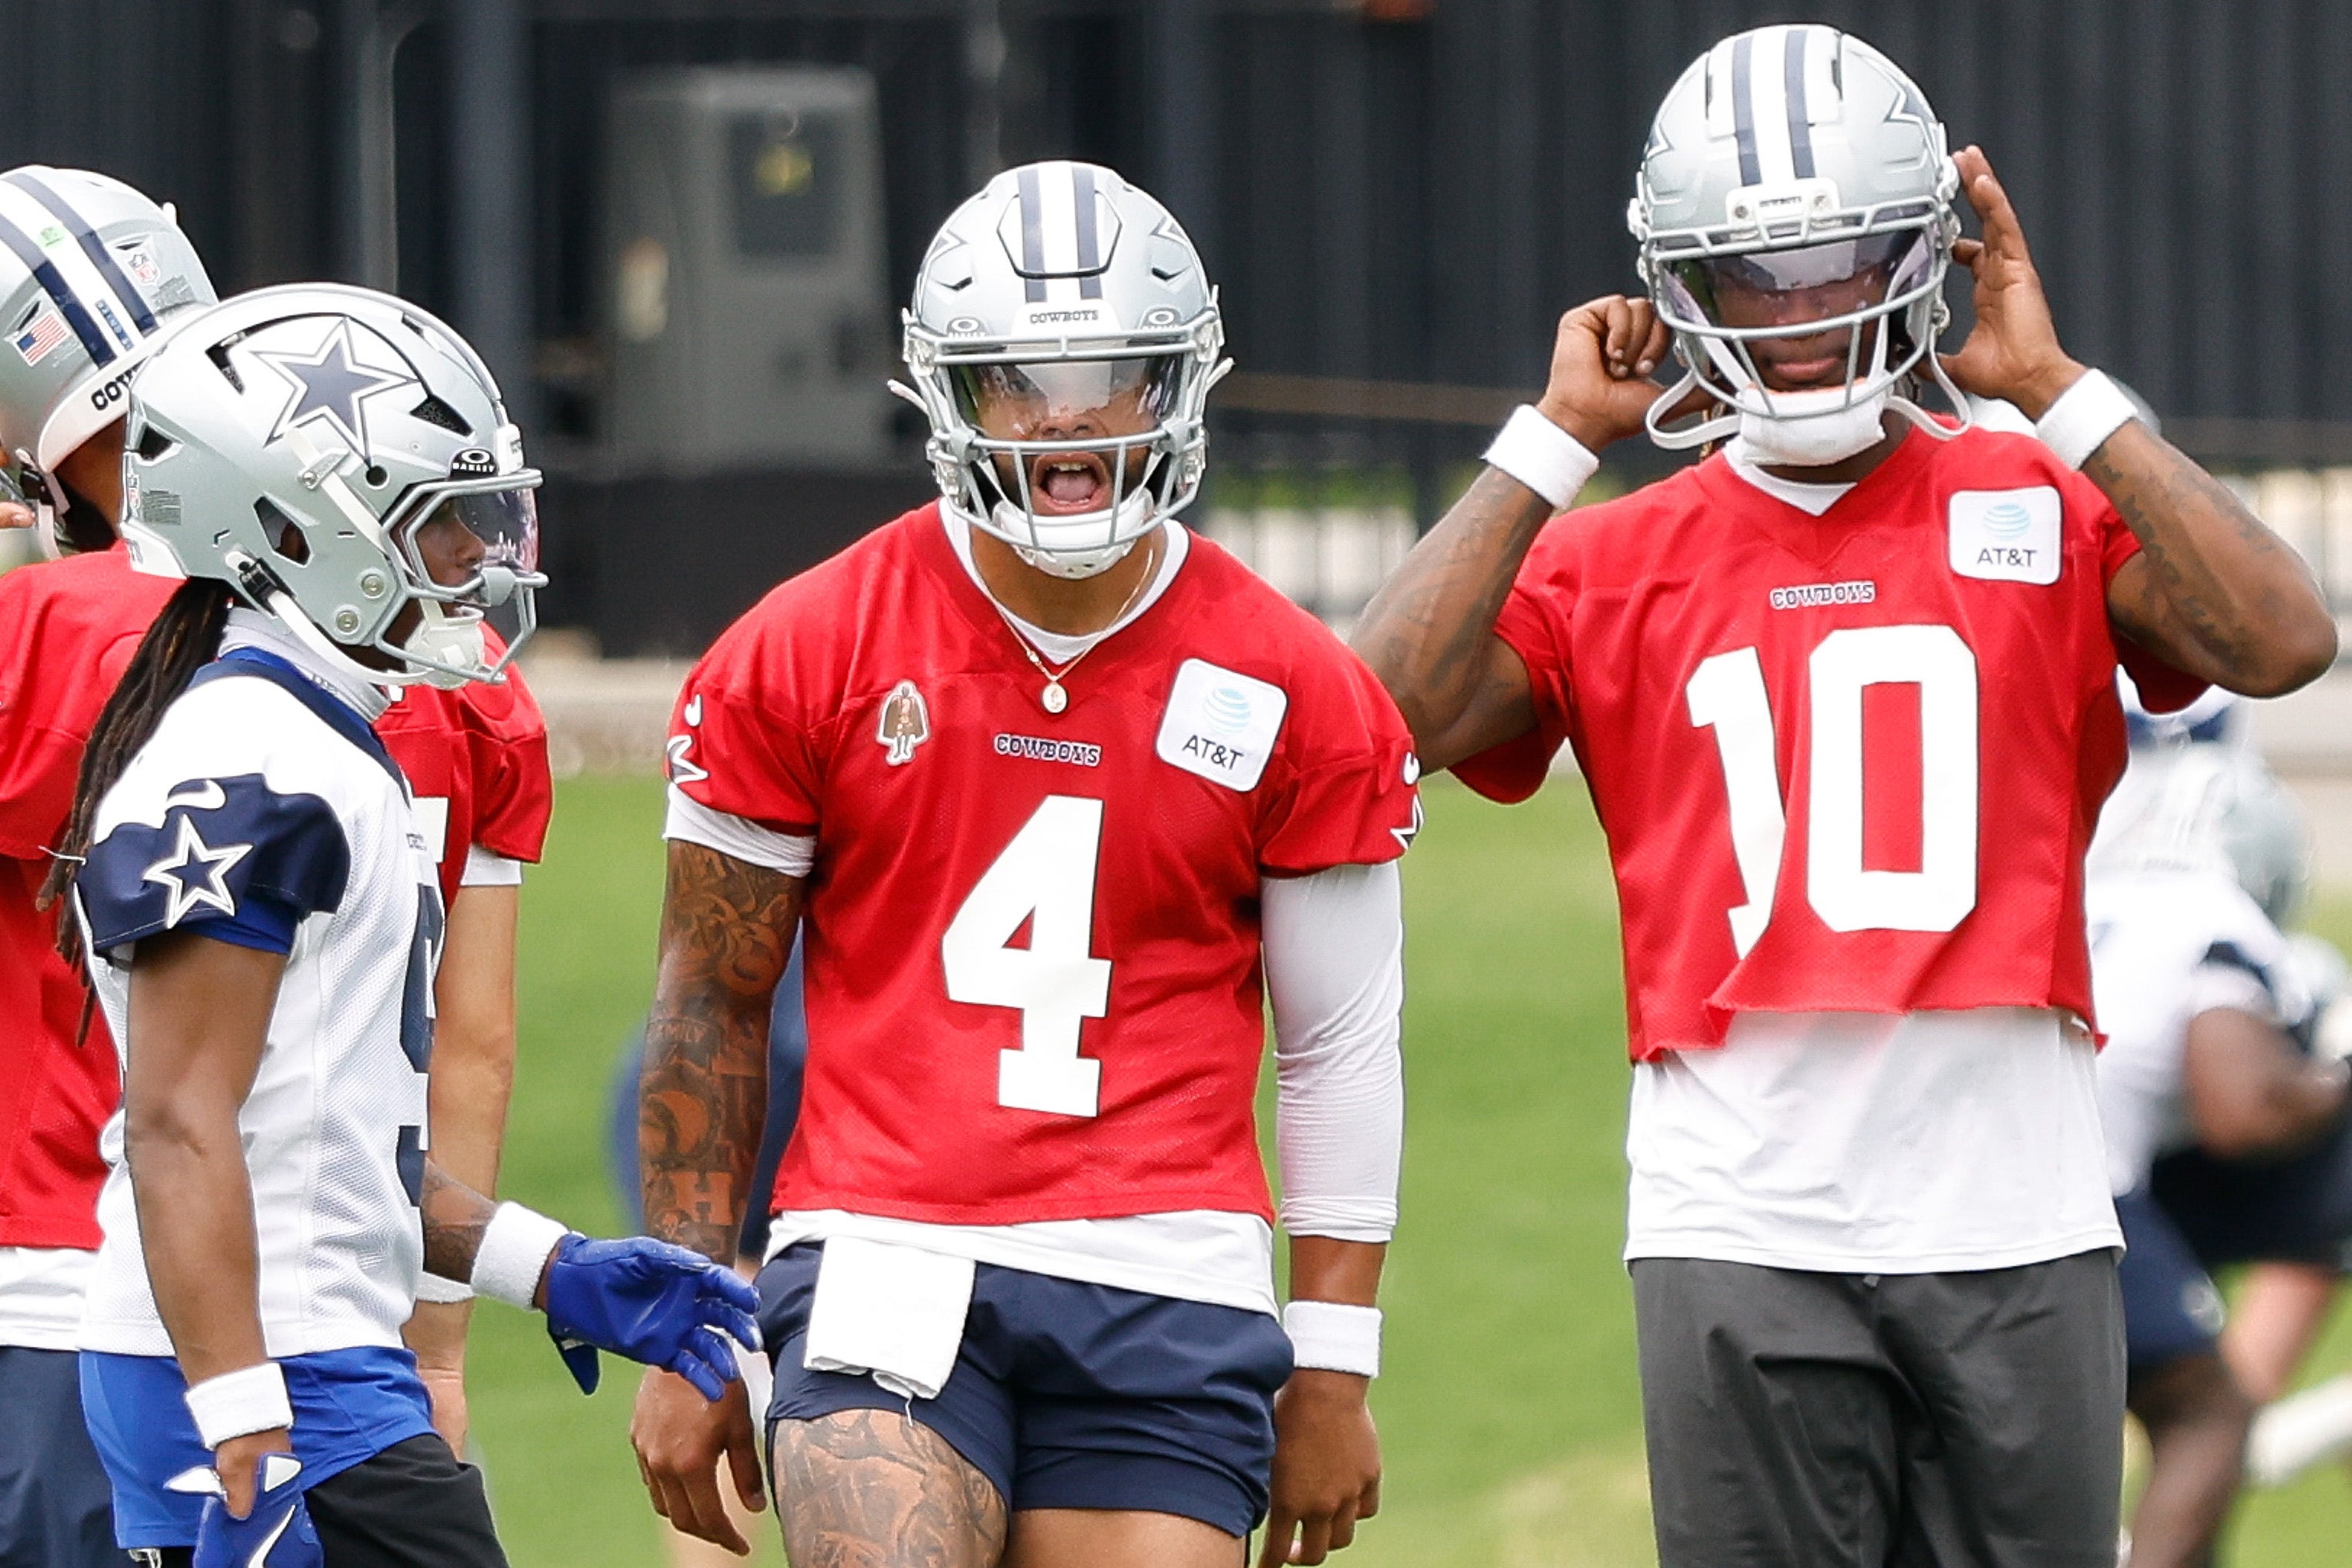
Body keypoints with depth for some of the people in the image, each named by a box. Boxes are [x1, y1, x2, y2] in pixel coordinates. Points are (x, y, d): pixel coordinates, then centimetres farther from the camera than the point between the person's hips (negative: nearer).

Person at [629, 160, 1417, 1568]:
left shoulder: (1295, 696, 5)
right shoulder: (805, 660, 3)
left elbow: (1342, 1050, 10)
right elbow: (714, 1005, 9)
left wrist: (1332, 1370, 9)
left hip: (1163, 1296, 1)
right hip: (885, 1269, -1)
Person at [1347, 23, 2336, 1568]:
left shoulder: (2044, 511, 7)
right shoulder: (1611, 562, 8)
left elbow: (2284, 645, -10)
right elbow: (1391, 707, -8)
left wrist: (2059, 393, -8)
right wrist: (1558, 436, -4)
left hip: (2014, 1221, 0)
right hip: (1744, 1233, 0)